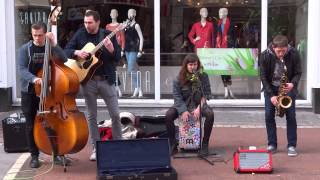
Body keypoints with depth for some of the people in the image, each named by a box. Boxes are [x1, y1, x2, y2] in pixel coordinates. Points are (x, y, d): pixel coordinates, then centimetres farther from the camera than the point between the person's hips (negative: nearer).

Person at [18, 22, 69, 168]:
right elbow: (22, 70, -13)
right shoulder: (25, 49, -3)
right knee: (31, 125, 6)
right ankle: (34, 156, 17)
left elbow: (63, 60, -14)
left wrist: (54, 44, -22)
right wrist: (33, 78, -31)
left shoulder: (51, 48, 3)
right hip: (29, 93, -1)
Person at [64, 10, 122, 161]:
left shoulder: (108, 35, -1)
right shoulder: (80, 34, 3)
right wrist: (76, 52, -16)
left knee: (115, 114, 2)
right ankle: (96, 148, 18)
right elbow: (66, 50, 4)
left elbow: (118, 58, -4)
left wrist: (111, 50, -24)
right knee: (91, 116, 7)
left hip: (106, 80, -1)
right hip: (87, 80, 1)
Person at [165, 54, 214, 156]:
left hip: (199, 104, 0)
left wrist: (199, 108, -20)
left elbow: (206, 94, -5)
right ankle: (173, 143, -7)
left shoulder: (203, 76, -3)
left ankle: (205, 143, -13)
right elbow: (177, 96, -8)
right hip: (183, 105, 0)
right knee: (168, 115, -26)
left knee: (210, 114, -30)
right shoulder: (179, 79, -4)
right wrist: (183, 111, -22)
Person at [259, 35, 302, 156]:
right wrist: (271, 95, -18)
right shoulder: (265, 56, -18)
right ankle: (272, 144, 8)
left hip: (288, 87, 0)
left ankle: (292, 146, 2)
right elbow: (263, 76, -13)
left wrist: (292, 84, -27)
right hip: (271, 88, 1)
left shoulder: (294, 54, -17)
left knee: (291, 115, -6)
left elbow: (298, 73, -6)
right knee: (269, 115, -4)